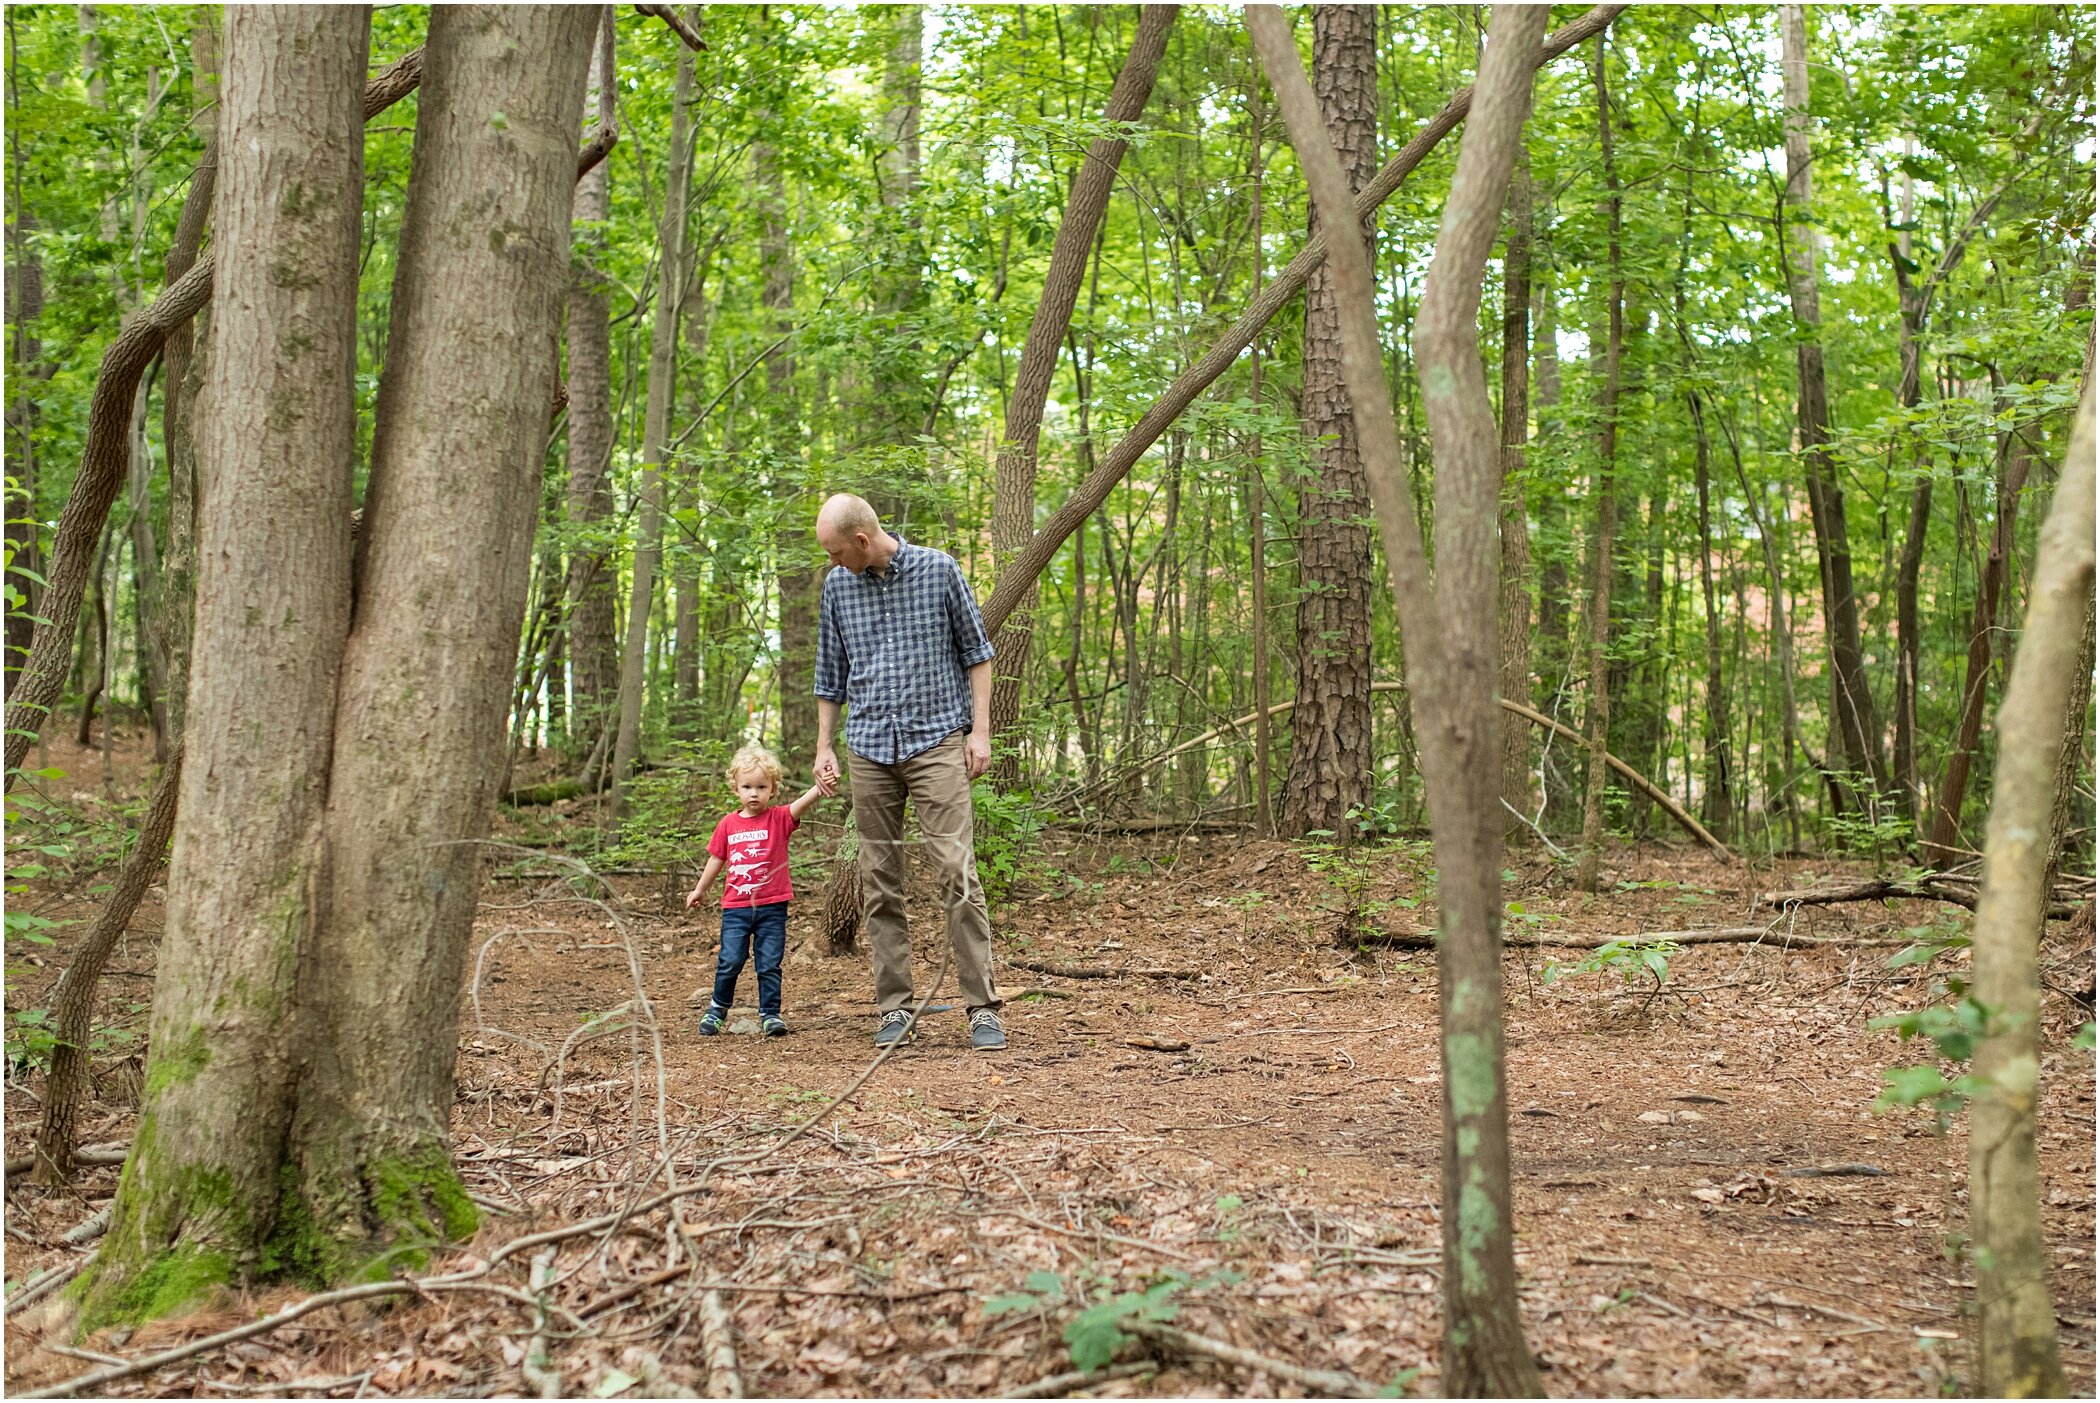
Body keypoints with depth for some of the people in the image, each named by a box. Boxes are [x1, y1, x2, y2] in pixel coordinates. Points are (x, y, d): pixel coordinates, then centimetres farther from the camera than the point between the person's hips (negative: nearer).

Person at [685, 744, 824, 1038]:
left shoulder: (779, 818, -3)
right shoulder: (728, 824, 5)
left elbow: (799, 805, -24)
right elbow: (717, 859, 18)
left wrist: (819, 789, -44)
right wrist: (699, 890, 27)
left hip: (772, 907, -1)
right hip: (736, 906, 2)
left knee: (770, 965, 3)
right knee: (729, 961, -1)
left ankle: (770, 1014, 15)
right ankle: (717, 1009, 19)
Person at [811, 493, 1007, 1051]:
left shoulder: (939, 569, -1)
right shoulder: (837, 587, 8)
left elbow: (975, 651, 4)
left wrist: (980, 730, -3)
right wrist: (824, 748, 12)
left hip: (937, 739, -4)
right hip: (870, 749, 4)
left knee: (957, 871, -11)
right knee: (879, 882, 4)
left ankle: (982, 1008, -6)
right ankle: (894, 1008, 12)